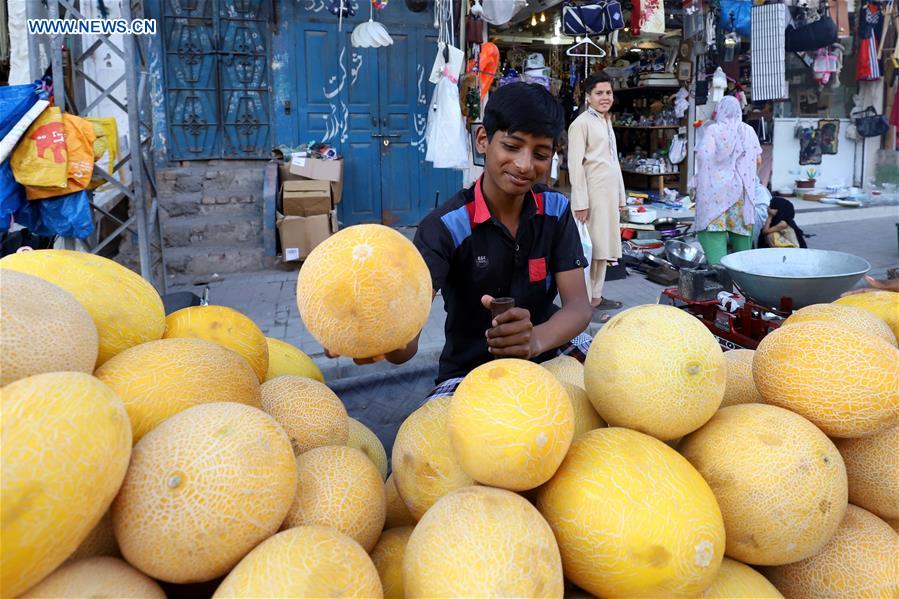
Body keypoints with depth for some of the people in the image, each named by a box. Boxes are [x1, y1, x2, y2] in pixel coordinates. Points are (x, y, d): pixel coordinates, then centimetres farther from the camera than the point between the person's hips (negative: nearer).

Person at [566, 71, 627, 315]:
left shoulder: (607, 121, 19)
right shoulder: (581, 123, -7)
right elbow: (575, 164, -13)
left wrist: (621, 196, 19)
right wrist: (581, 202, -18)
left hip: (609, 195, 9)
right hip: (592, 194, -9)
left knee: (603, 247, 11)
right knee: (588, 248, -7)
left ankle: (595, 296, 19)